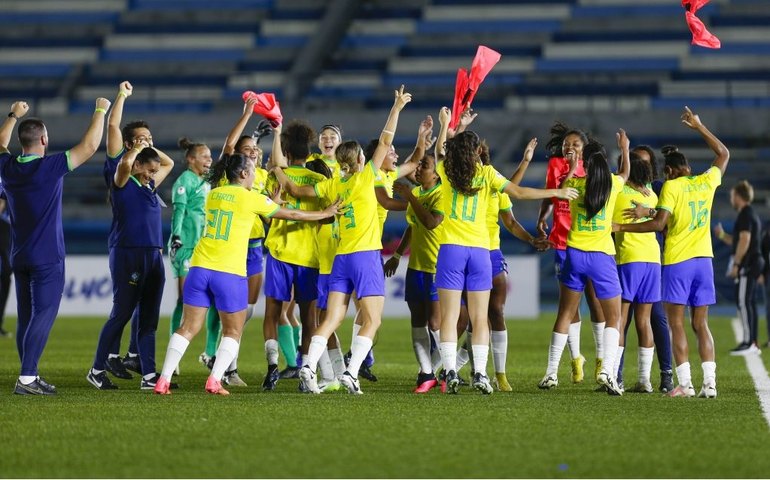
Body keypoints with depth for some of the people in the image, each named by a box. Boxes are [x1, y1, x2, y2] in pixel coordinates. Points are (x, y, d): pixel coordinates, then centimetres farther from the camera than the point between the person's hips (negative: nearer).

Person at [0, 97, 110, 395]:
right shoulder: (50, 166, -15)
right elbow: (89, 146, -9)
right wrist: (100, 111, 4)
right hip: (47, 258, -7)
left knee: (26, 317, 11)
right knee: (43, 315, -8)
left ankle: (31, 377, 14)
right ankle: (26, 378, -16)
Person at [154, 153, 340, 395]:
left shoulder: (213, 194, 13)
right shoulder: (251, 198, -2)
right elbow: (291, 214, 7)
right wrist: (325, 213, 20)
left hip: (200, 267, 5)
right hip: (230, 273, -5)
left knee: (189, 328, 7)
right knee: (233, 331, 9)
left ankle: (164, 380, -1)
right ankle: (214, 380, -6)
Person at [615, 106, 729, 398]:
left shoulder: (671, 187, -8)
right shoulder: (707, 182, 6)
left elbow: (659, 223, -17)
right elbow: (723, 154, 25)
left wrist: (621, 227, -11)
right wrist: (698, 127, 30)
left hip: (677, 262, -5)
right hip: (703, 259, 5)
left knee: (676, 324, 1)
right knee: (701, 325, 8)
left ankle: (685, 383, -6)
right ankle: (709, 382, -2)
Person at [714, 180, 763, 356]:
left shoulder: (745, 215, -12)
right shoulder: (751, 215, 20)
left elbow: (744, 240, -20)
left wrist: (736, 264, -19)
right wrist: (722, 235, 19)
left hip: (747, 264, -10)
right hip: (753, 263, 10)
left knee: (743, 302, -11)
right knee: (749, 302, 10)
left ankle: (748, 343, -15)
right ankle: (752, 343, 10)